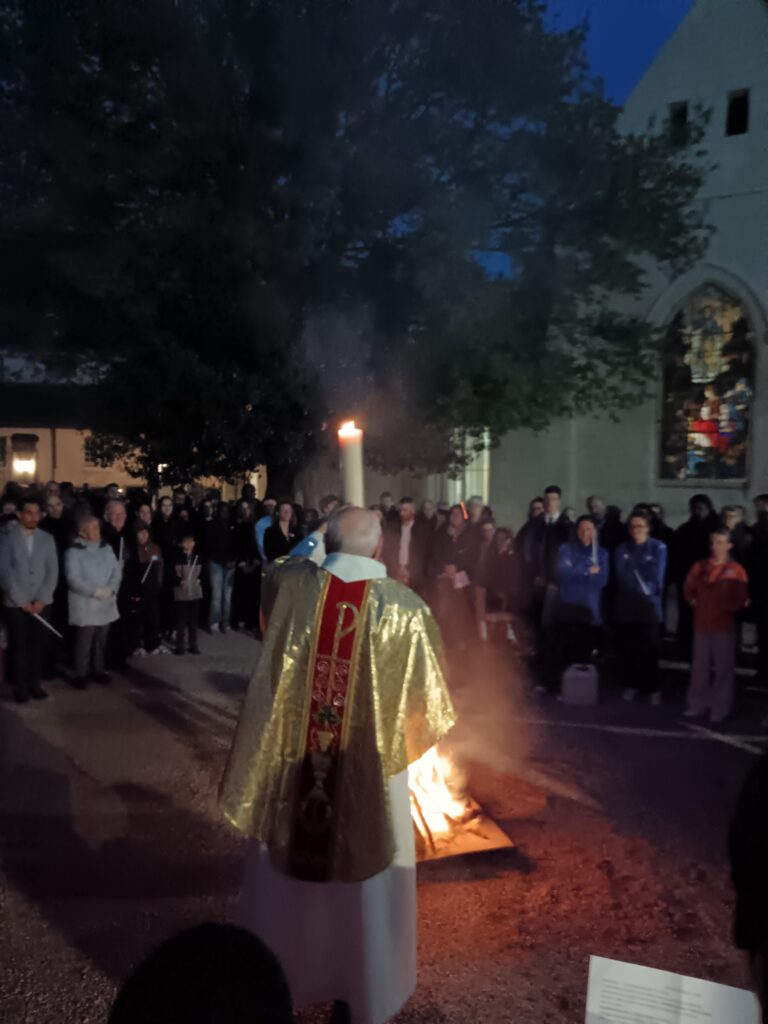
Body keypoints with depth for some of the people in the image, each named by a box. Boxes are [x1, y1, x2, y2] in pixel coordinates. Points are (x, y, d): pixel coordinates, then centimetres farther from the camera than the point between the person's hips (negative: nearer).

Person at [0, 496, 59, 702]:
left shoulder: (47, 539, 7)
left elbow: (53, 571, 3)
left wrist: (41, 600, -7)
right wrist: (21, 601, -10)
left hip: (42, 603, 2)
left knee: (39, 644, 4)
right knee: (18, 646, 4)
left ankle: (34, 683, 17)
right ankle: (20, 687, 15)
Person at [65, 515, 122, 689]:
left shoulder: (106, 548, 10)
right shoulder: (74, 552, -8)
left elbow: (117, 571, 5)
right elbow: (74, 579, -15)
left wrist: (111, 589, -11)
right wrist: (96, 591, -19)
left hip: (106, 604, 5)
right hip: (85, 606, -5)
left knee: (101, 640, 13)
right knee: (84, 642, -2)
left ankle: (98, 670, 26)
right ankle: (80, 674, 9)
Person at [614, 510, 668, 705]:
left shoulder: (659, 548, 2)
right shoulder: (622, 548, 11)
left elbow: (656, 577, -7)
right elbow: (621, 575, -2)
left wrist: (632, 575, -6)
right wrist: (643, 584, -11)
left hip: (649, 605, -3)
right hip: (626, 605, 3)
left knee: (650, 648, -4)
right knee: (627, 648, 3)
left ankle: (654, 688, 8)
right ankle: (631, 685, 16)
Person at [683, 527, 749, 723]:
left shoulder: (736, 570, -5)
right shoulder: (700, 566, 8)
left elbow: (740, 601, -7)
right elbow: (689, 589, 15)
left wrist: (722, 608, -6)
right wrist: (696, 602, 2)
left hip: (724, 626, -3)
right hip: (701, 624, 4)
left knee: (723, 667, 2)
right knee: (700, 666, 8)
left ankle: (721, 708, 11)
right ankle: (697, 704, 17)